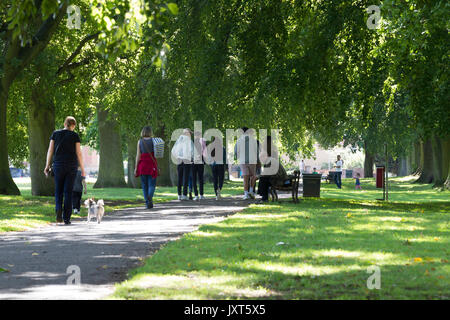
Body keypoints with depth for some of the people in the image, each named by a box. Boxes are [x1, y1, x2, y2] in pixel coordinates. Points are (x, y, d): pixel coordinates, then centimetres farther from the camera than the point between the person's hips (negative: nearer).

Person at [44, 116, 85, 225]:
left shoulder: (55, 133, 6)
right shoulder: (75, 135, 1)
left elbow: (50, 150, 2)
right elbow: (78, 153, -2)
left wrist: (47, 165, 6)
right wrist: (82, 169, 2)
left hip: (58, 165, 1)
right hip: (72, 165, -1)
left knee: (58, 190, 11)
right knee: (68, 191, 3)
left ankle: (58, 209, -17)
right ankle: (66, 218, 0)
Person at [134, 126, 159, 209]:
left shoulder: (140, 141, 1)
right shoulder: (153, 140, -1)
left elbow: (138, 155, -2)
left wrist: (136, 167, 1)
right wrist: (157, 166, 6)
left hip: (142, 164, 1)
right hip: (152, 164, -1)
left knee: (144, 185, 9)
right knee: (152, 184, 1)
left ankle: (147, 203, 7)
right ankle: (150, 196, -28)